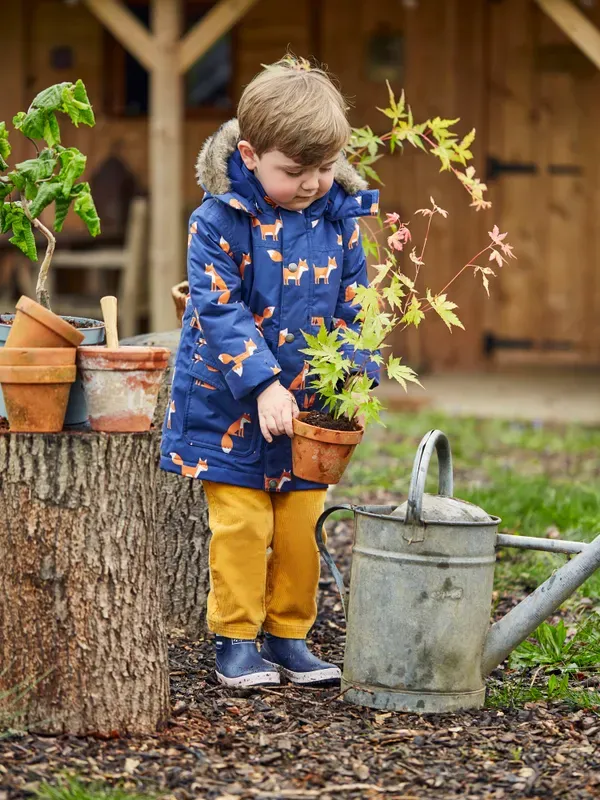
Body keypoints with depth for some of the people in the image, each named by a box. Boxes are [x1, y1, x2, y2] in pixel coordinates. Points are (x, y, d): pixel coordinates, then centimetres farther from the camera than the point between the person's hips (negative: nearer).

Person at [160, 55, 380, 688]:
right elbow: (218, 310, -19)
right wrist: (263, 383, -27)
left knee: (301, 527, 8)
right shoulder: (220, 219, -15)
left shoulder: (340, 220, -3)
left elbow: (352, 311, 3)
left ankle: (289, 636, 21)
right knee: (241, 524, -2)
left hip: (308, 405, 4)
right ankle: (234, 640, 11)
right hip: (230, 405, -4)